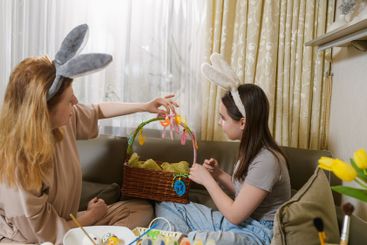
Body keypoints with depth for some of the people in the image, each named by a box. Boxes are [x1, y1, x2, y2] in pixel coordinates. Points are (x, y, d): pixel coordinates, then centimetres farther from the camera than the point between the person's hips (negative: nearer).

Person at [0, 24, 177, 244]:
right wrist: (92, 216, -8)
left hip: (64, 222, 7)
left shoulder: (63, 120, -15)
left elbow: (97, 111, 6)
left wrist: (145, 106, 4)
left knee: (143, 209, 2)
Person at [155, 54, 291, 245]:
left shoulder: (266, 160, -25)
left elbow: (235, 215, -21)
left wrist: (207, 179, -13)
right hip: (236, 222, 9)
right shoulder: (251, 149, 3)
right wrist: (219, 174, -3)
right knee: (167, 206, 4)